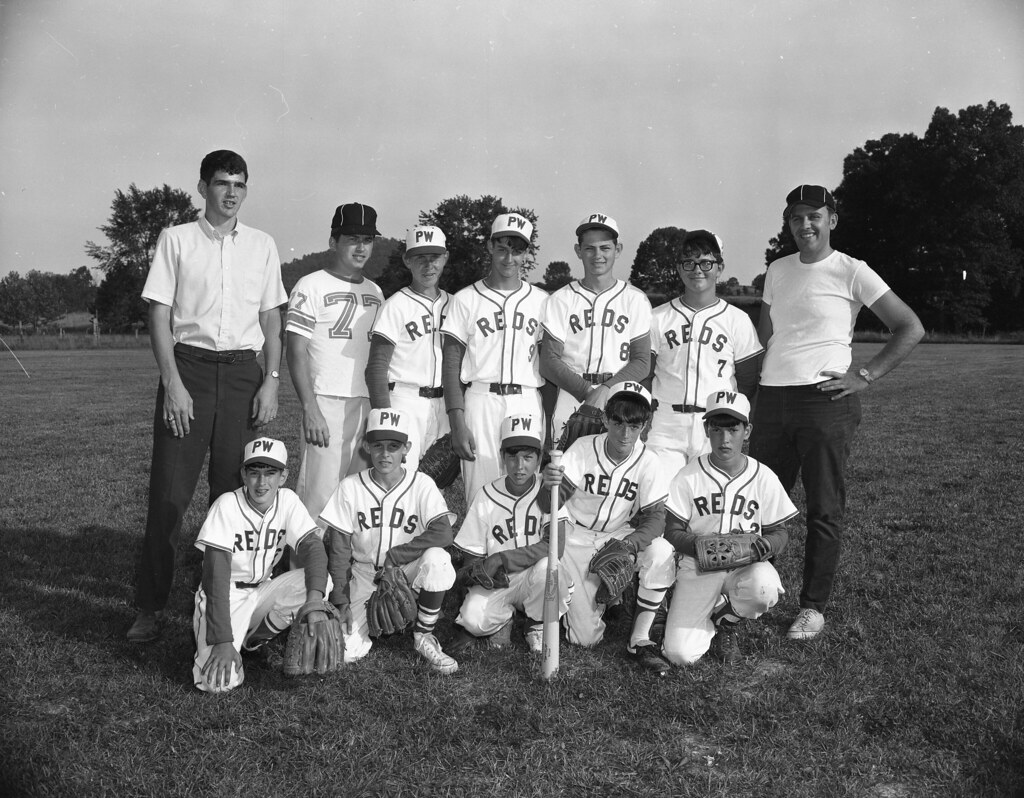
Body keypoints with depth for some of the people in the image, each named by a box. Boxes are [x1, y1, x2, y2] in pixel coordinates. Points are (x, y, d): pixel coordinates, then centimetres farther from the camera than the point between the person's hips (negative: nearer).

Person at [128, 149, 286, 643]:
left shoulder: (262, 246, 12)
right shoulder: (176, 240, 5)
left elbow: (272, 321, 12)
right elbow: (159, 316, 0)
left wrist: (271, 381, 1)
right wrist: (173, 383, -10)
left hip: (243, 371, 2)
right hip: (189, 366, -2)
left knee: (235, 491, 5)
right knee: (169, 492, -3)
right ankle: (150, 607, 7)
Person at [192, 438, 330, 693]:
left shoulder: (287, 501, -6)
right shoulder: (228, 505, -19)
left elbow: (313, 547, -17)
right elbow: (216, 577, -24)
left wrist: (314, 600, -36)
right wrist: (223, 641, -31)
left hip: (262, 593, 4)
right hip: (224, 599, -4)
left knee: (322, 579, -21)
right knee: (220, 681, -25)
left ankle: (254, 640, 0)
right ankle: (210, 647, 12)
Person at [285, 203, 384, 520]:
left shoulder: (375, 292, 17)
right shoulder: (311, 286, -1)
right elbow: (297, 352, -7)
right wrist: (310, 409, -16)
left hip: (369, 406, 6)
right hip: (326, 404, -6)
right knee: (319, 494, -9)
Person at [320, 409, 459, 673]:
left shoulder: (422, 485, -9)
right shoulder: (350, 487, -7)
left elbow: (443, 533, -22)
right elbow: (339, 548, -5)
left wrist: (392, 558, -21)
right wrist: (340, 600, -11)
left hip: (408, 572, 0)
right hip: (364, 575, 1)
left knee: (437, 559, -33)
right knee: (344, 650, -18)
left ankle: (423, 637, -10)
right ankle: (370, 619, 19)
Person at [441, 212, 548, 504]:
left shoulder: (541, 301, 12)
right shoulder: (466, 299, 7)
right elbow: (451, 364, 3)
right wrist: (457, 424, -6)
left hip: (529, 403, 1)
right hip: (482, 401, -1)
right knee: (481, 495, -4)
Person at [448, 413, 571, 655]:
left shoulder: (548, 492, -8)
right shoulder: (487, 497, -4)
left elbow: (555, 547, -20)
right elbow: (471, 558, -2)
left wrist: (502, 558, -26)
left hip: (534, 580, 0)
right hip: (496, 582, 0)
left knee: (547, 566, -34)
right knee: (473, 617, -29)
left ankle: (538, 626, -3)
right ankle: (501, 619, 9)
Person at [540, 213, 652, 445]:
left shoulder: (636, 300, 8)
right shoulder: (561, 300, 6)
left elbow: (642, 362, 2)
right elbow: (549, 362, 0)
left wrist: (606, 389, -14)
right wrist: (586, 391, -14)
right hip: (571, 401, 0)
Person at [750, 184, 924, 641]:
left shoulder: (851, 272, -2)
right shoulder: (777, 271, 14)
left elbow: (911, 329, -3)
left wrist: (865, 376, -9)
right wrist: (753, 383, 11)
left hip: (826, 401, -5)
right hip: (772, 398, 5)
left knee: (824, 511, 1)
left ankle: (813, 608, 10)